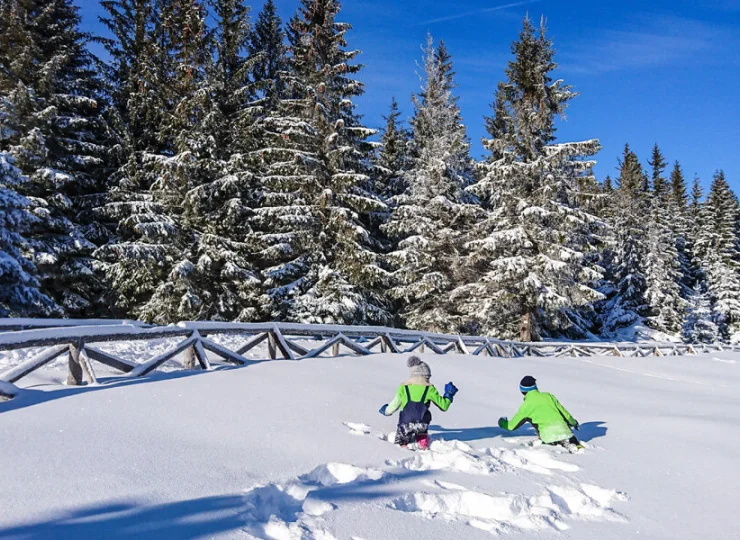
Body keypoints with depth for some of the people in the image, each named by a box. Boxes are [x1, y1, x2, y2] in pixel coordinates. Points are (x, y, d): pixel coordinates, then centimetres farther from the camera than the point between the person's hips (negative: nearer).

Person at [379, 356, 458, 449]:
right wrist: (449, 395, 26)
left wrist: (385, 411, 36)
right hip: (422, 425, 1)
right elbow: (443, 406, 6)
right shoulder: (429, 388, 1)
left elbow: (393, 407, 13)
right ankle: (422, 438, 10)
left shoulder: (403, 387, 5)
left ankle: (403, 443, -5)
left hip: (406, 424, -1)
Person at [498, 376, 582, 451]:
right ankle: (578, 446, -8)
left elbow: (512, 426, 13)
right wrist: (573, 422, 45)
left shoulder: (526, 405, 7)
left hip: (548, 434, -4)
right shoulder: (548, 396, 16)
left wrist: (502, 422, 36)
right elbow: (563, 411, 26)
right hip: (562, 428, 5)